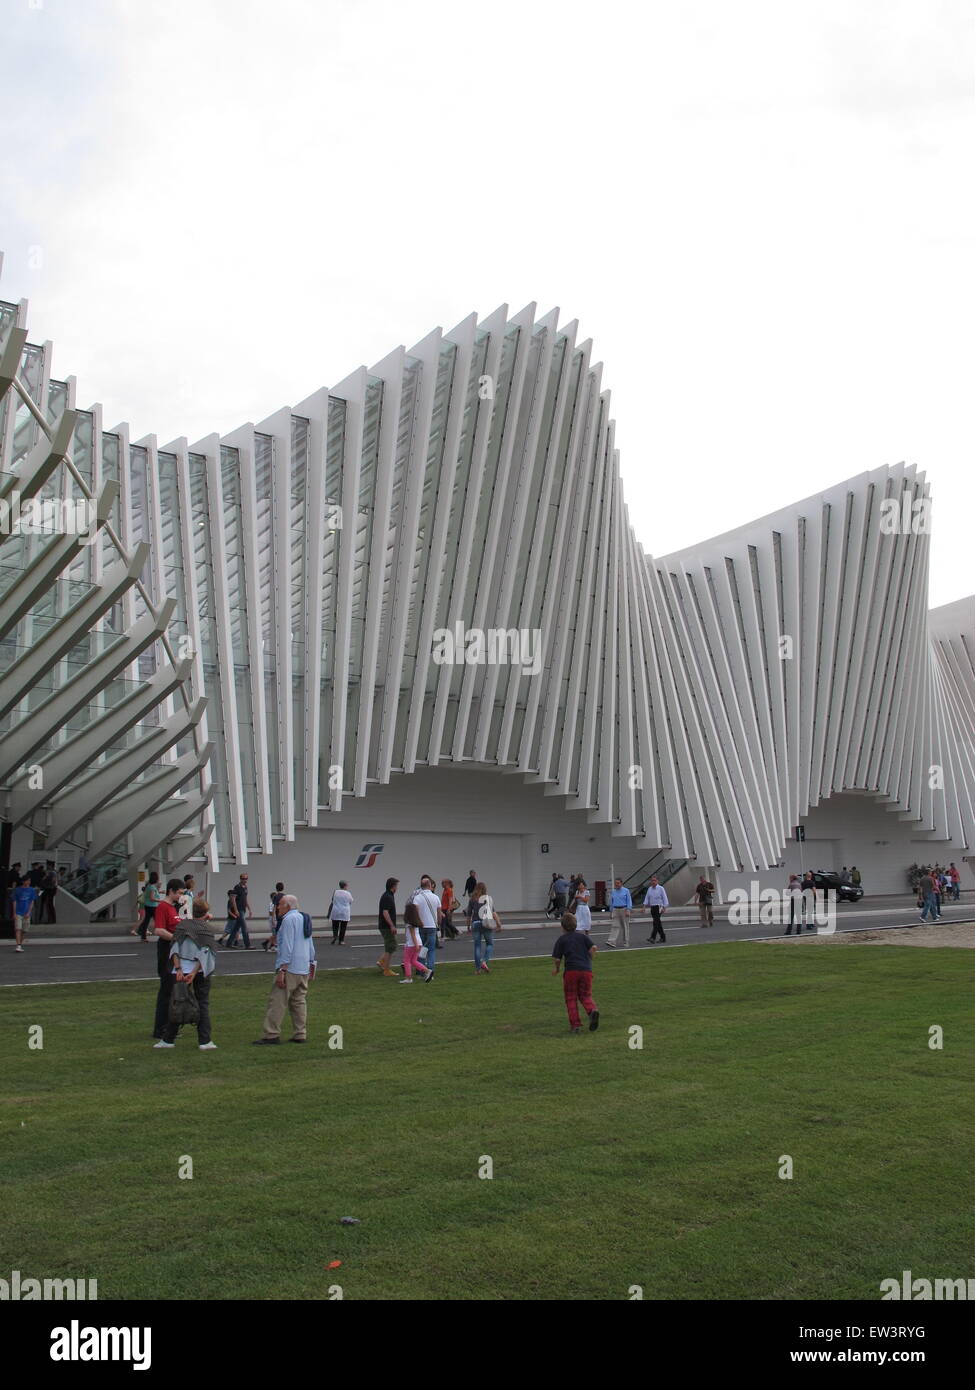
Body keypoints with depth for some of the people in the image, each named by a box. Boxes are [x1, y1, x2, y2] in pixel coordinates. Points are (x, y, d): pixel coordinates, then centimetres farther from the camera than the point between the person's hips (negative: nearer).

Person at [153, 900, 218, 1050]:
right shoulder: (205, 930, -3)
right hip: (200, 971, -2)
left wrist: (178, 968, -9)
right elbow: (203, 955, -12)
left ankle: (168, 1039, 15)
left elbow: (174, 948, -4)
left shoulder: (182, 925, 4)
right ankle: (205, 1041, 3)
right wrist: (194, 973, -15)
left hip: (181, 971, 2)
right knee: (203, 1005, 6)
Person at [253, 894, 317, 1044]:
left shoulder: (289, 919, -11)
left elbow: (287, 946, -19)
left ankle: (271, 1035, -8)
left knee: (277, 1002, -7)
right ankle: (300, 1035, 12)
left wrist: (281, 970, -20)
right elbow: (310, 946, 22)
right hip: (304, 970, 9)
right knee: (299, 1002, 11)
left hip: (289, 969, -9)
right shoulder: (305, 918, 17)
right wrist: (311, 967, 26)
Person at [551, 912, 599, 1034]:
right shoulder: (582, 936, 15)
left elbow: (557, 958, 1)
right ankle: (593, 1010, -18)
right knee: (586, 996, 14)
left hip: (571, 970, -3)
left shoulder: (562, 939, 7)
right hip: (586, 970, 3)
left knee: (571, 998, 10)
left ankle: (575, 1025, 2)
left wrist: (557, 969, 20)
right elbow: (593, 948, 2)